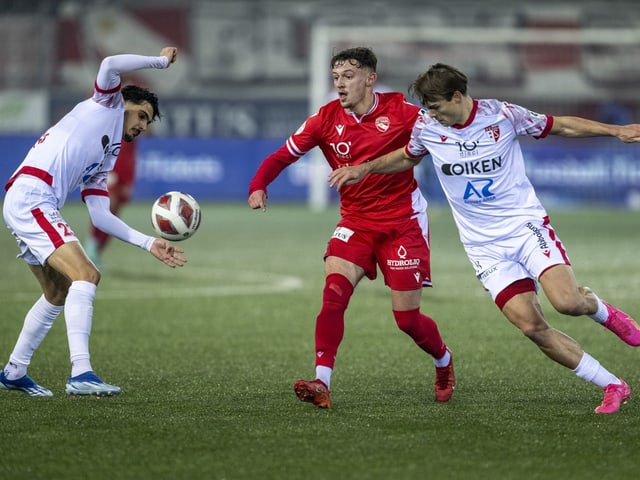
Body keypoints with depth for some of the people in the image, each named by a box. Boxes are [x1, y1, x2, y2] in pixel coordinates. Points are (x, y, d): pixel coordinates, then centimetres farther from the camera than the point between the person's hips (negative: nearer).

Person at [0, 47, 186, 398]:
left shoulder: (106, 159, 28)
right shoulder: (105, 106, 9)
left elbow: (100, 217, 20)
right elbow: (111, 65, -11)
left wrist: (149, 244, 14)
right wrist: (161, 61, 1)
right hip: (30, 195, -10)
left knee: (59, 295, 21)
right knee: (85, 275, -19)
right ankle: (81, 374, -29)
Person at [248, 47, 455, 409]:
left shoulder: (401, 111, -10)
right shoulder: (327, 119, -4)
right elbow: (283, 155, -1)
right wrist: (258, 185, -17)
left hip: (403, 222, -2)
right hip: (355, 222, 2)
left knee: (407, 318, 0)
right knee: (334, 291, -23)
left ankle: (444, 362, 33)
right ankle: (322, 384, -23)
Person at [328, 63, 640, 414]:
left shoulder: (502, 115, -8)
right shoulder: (426, 127, 0)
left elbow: (562, 126, 3)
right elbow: (407, 158, 22)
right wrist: (364, 169, 11)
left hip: (525, 223, -2)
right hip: (485, 246, 2)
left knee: (566, 301, -25)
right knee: (531, 326, -14)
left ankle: (603, 312, 14)